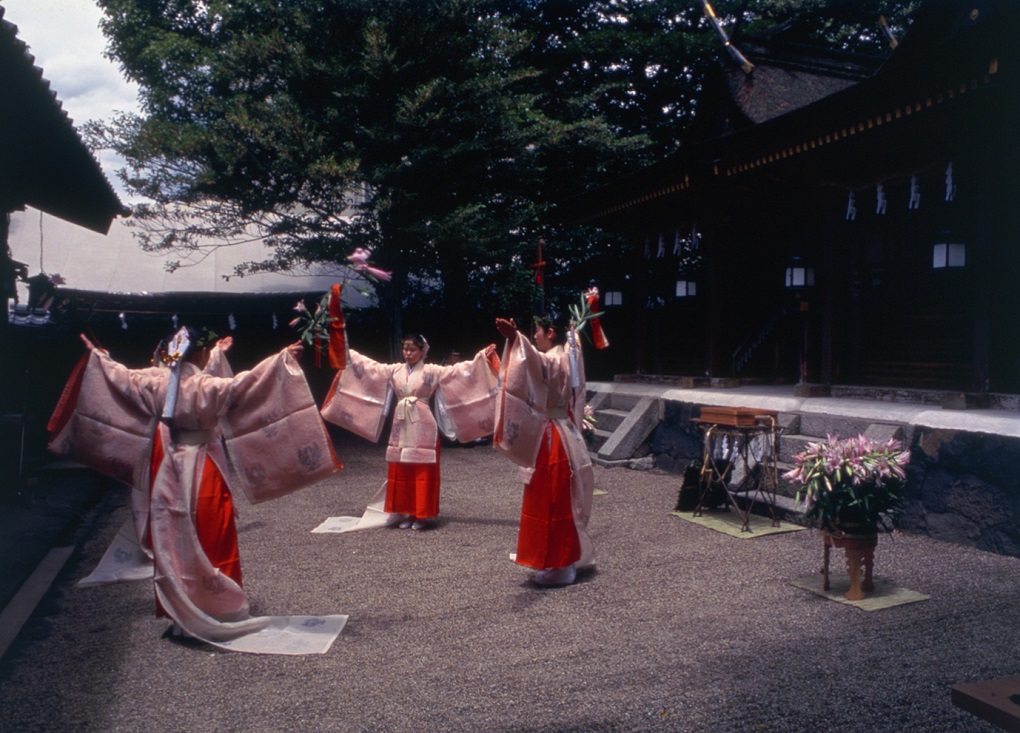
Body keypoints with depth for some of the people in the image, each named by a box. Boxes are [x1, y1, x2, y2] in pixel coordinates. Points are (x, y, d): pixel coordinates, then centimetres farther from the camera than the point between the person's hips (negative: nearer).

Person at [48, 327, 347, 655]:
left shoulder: (156, 381, 0)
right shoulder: (207, 386, -18)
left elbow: (121, 375, 16)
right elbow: (243, 384, -31)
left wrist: (96, 354, 34)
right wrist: (283, 359, -34)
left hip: (168, 476, 6)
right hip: (203, 475, -6)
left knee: (171, 544, 14)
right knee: (211, 545, 3)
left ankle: (179, 614, 24)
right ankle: (223, 612, 11)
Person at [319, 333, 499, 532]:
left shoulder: (432, 371, -2)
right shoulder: (393, 370, 9)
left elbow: (459, 370, -6)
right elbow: (370, 366, 14)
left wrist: (482, 357, -14)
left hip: (423, 427, -4)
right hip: (400, 426, 4)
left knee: (423, 471, -2)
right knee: (400, 472, 6)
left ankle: (422, 515, 6)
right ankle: (407, 513, 15)